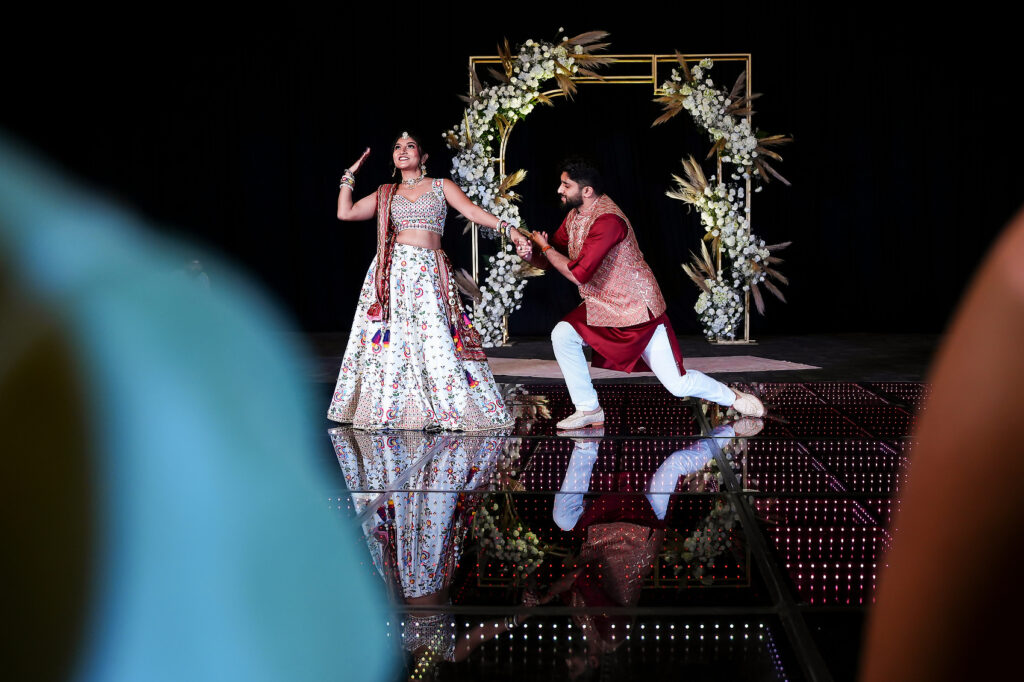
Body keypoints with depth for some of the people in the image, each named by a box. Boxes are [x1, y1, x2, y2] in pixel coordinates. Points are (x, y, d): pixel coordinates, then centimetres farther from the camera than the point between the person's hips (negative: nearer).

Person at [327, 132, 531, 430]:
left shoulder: (441, 187, 12)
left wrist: (507, 228, -14)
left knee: (437, 339, -9)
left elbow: (472, 211, 0)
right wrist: (350, 174, 16)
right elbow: (346, 212, 10)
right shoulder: (385, 194, 17)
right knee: (390, 338, -2)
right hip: (394, 271, 2)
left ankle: (452, 409, -3)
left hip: (430, 272, -2)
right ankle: (384, 408, 5)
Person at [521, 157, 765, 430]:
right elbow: (550, 260, 9)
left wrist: (546, 248, -19)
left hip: (639, 311, -8)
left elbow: (578, 274, -31)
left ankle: (733, 398, 21)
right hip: (601, 309, 8)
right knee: (562, 335, -12)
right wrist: (531, 253, -14)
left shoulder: (607, 219, -28)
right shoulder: (574, 216, 3)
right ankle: (589, 410, 1)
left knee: (677, 384, -6)